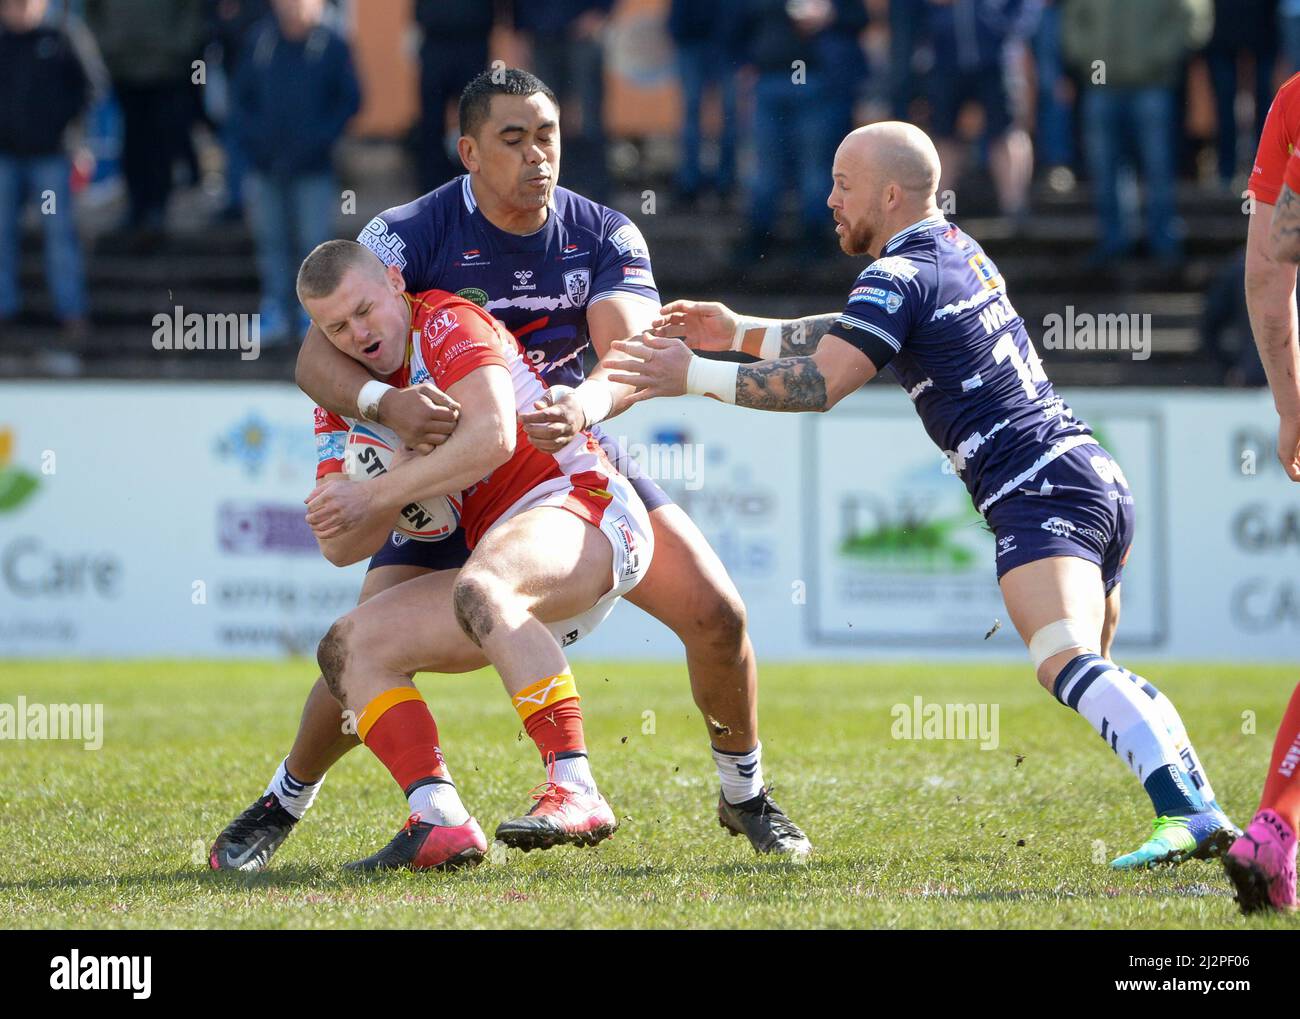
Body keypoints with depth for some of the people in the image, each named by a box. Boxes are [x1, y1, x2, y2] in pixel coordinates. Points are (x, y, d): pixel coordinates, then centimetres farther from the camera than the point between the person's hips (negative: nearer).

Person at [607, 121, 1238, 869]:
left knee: (1067, 663, -25)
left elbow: (818, 384, -17)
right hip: (1098, 473, 10)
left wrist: (693, 376, -10)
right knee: (1095, 678, 21)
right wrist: (738, 332, 30)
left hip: (1041, 491, -10)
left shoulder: (904, 277, -8)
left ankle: (1185, 813, -41)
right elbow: (852, 334, 32)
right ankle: (1206, 808, 12)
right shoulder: (958, 250, 21)